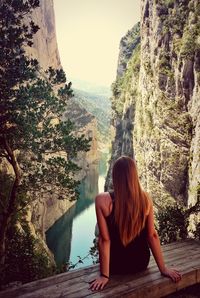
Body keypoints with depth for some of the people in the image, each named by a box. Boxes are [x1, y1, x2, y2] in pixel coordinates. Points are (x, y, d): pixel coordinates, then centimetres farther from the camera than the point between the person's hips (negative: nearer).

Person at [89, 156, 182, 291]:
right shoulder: (145, 198, -14)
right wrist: (163, 268, 0)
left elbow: (105, 239, -22)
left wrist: (104, 275, -15)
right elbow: (152, 235, -10)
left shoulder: (102, 200, -23)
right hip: (141, 263, 2)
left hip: (116, 265, -2)